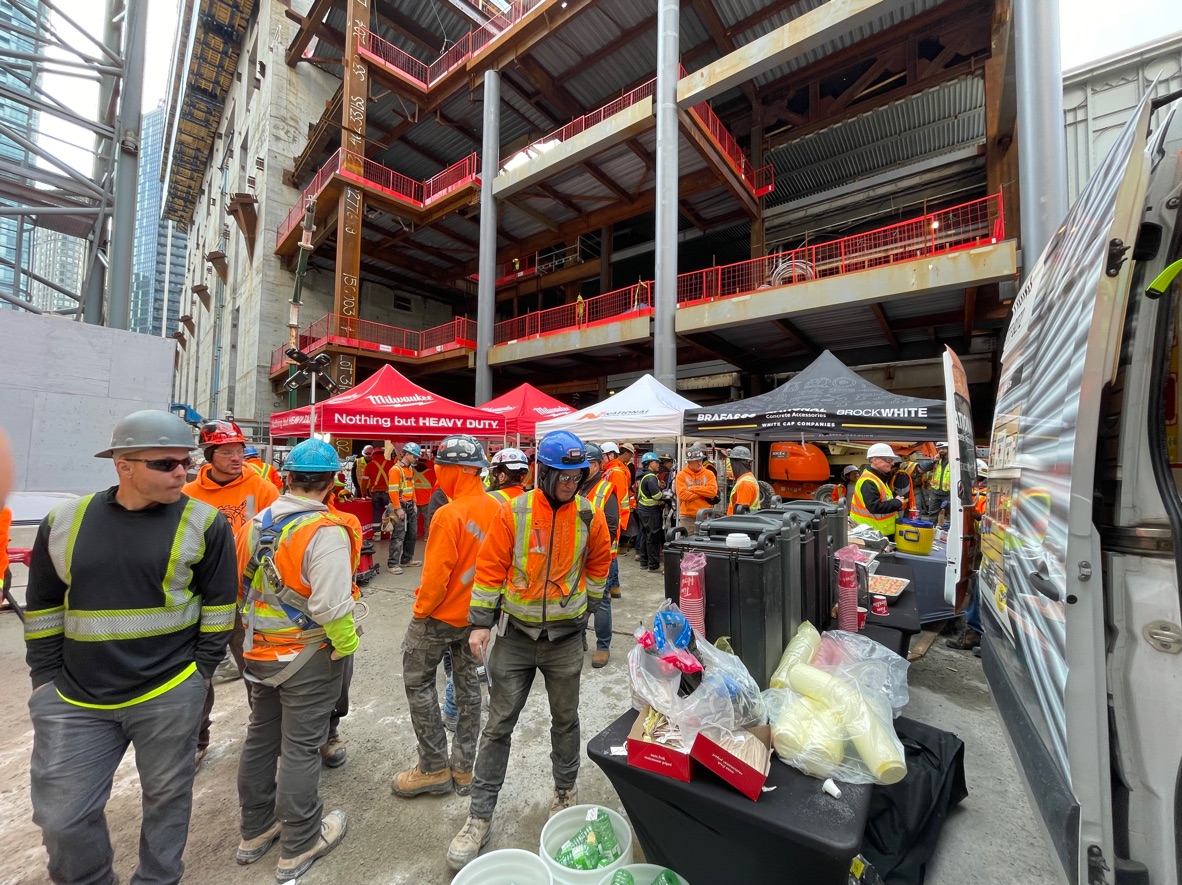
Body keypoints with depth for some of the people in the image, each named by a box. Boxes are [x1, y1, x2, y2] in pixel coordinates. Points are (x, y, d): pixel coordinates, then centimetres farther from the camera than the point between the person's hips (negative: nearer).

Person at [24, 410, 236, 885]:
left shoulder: (204, 522, -10)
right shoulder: (63, 520, 0)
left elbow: (219, 602, -4)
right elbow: (42, 604, 11)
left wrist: (202, 669, -3)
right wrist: (45, 676, 7)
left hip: (170, 694, -2)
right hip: (73, 698, 3)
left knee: (166, 797, 14)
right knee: (62, 817, 12)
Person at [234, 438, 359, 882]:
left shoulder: (257, 523, -1)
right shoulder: (326, 532, -25)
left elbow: (242, 587, 8)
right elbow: (331, 606, -29)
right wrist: (348, 644, -13)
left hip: (260, 652, 7)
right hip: (308, 657, -7)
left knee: (261, 737, 23)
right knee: (300, 747, 9)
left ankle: (256, 829, 42)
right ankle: (299, 845, 29)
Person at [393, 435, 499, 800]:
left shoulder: (449, 514, -26)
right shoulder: (496, 508, -7)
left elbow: (436, 574, -23)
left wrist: (420, 610, -6)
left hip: (441, 615, -6)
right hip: (476, 614, 7)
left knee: (418, 682, 15)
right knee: (467, 685, 18)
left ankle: (434, 767, 25)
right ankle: (463, 769, 33)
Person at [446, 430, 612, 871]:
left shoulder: (589, 517, -7)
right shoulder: (512, 513, -13)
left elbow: (599, 561, 10)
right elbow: (490, 568, -7)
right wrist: (480, 623, -7)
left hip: (565, 638, 2)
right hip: (515, 635, -1)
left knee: (565, 720, 20)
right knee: (498, 726, 10)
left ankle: (566, 792, 45)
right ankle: (480, 815, 30)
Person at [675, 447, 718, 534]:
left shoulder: (709, 474, 4)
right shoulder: (681, 475, -1)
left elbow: (713, 491, -11)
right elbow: (682, 494, -13)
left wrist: (692, 488, -10)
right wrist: (704, 495, -10)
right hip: (687, 517, -1)